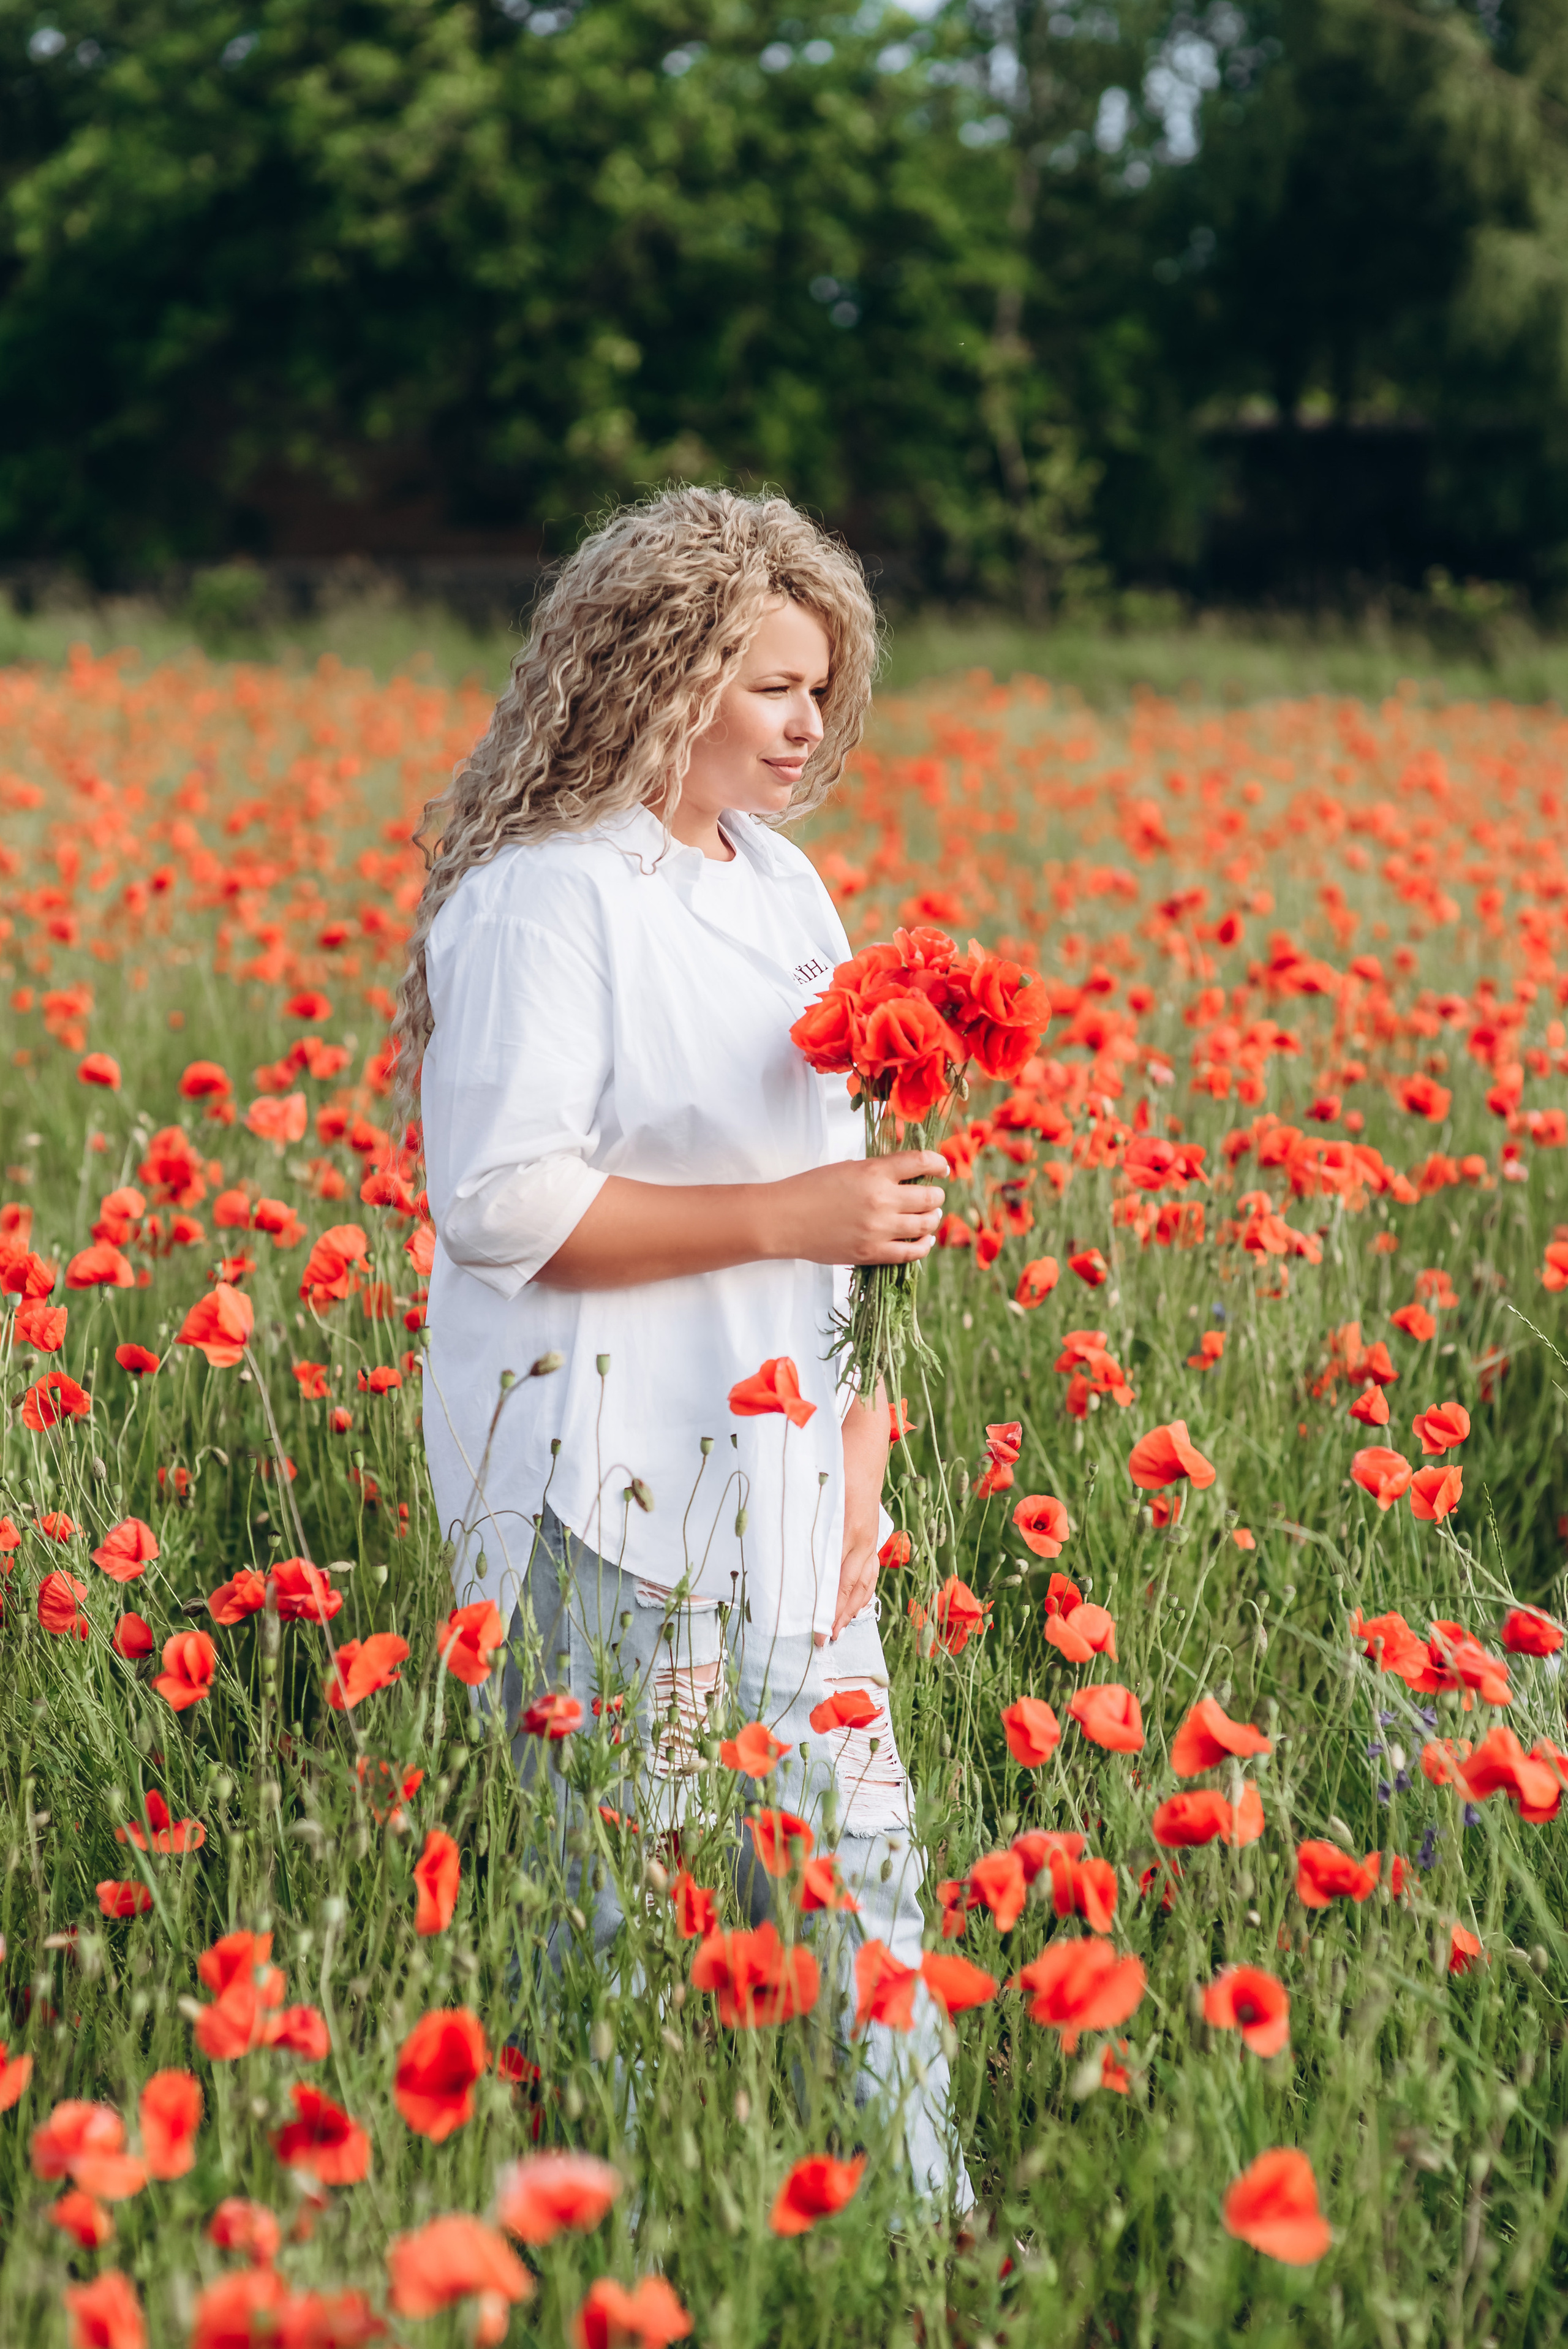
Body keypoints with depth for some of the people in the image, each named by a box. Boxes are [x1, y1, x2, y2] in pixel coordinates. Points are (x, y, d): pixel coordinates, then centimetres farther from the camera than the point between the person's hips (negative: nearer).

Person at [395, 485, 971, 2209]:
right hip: (608, 1494, -8)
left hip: (776, 1477, 8)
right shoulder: (542, 897, -11)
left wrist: (860, 1456, 11)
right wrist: (788, 1216, -18)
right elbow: (500, 1198, -19)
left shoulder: (782, 890, 15)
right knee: (626, 1899, -2)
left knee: (858, 1866, 9)